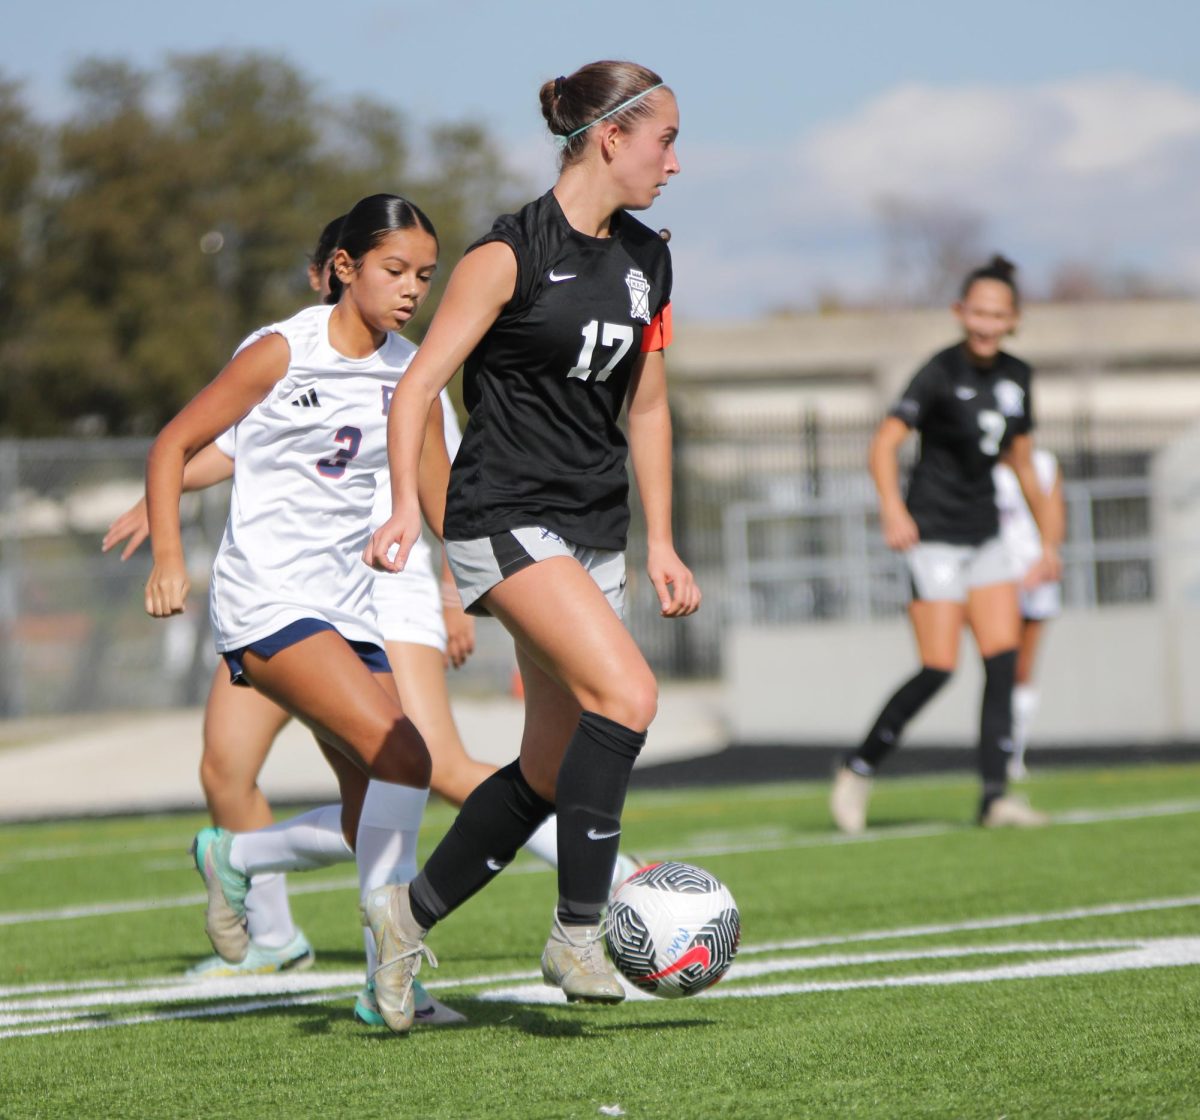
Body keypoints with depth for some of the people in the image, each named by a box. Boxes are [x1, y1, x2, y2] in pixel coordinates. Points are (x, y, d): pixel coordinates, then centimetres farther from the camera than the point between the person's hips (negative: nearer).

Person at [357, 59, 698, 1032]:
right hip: (506, 519, -8)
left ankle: (411, 914, 24)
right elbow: (420, 383, -11)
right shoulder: (510, 254, -10)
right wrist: (407, 506, -24)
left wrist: (661, 545, 15)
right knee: (627, 692, -26)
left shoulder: (647, 260, 11)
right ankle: (577, 934, -19)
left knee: (550, 771, 6)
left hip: (594, 532, 8)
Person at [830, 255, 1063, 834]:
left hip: (985, 535, 6)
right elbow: (885, 441, -19)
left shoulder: (1017, 377, 8)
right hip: (934, 535, -6)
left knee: (1003, 660, -4)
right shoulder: (941, 372, -12)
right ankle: (857, 770, 4)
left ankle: (996, 794, -3)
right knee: (939, 668, -11)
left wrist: (1048, 537, 22)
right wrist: (892, 510, -35)